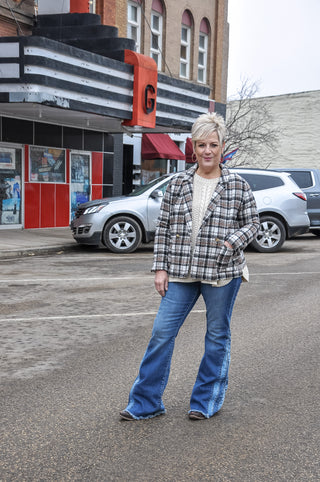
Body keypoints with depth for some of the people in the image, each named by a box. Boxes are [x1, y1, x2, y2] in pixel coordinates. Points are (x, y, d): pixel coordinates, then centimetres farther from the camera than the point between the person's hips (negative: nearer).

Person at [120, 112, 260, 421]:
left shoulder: (238, 186, 0)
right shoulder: (178, 183, 5)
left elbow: (253, 222, 7)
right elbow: (163, 227, 7)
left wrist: (233, 242, -12)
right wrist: (160, 267, 1)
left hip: (222, 273, -1)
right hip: (181, 272, 2)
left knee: (217, 336, 9)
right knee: (162, 332, 1)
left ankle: (207, 402, 26)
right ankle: (145, 402, 14)